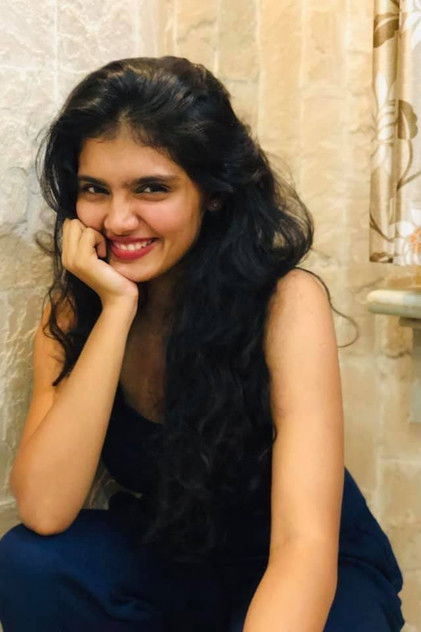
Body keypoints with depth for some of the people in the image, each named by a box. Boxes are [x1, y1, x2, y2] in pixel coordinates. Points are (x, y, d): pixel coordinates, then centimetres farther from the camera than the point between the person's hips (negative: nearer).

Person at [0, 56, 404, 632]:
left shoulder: (286, 301, -24)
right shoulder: (73, 311, -11)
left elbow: (305, 543, -33)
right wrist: (117, 308, -29)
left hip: (309, 576, -3)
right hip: (166, 559, 3)